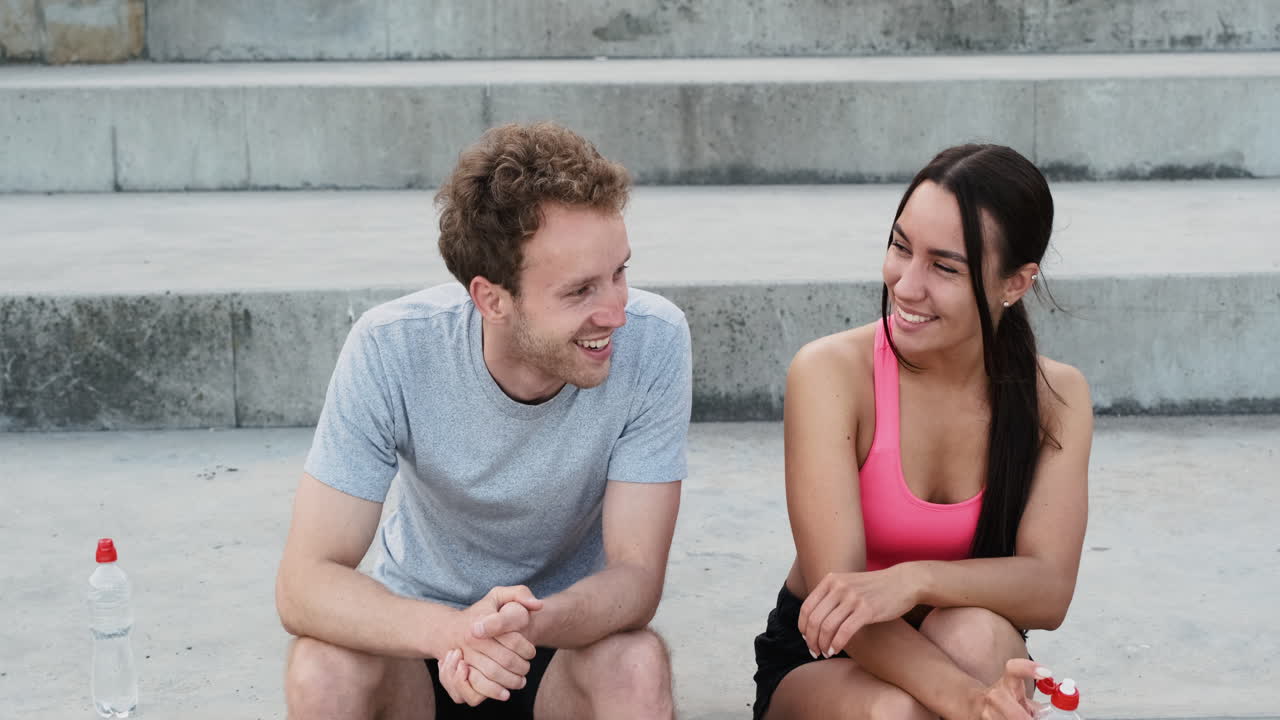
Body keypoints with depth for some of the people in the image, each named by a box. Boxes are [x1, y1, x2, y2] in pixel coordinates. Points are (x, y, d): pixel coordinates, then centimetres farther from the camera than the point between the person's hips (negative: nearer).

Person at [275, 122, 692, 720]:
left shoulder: (653, 342, -22)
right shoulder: (391, 351, -23)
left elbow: (636, 574, -20)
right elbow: (304, 585, -24)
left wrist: (529, 625, -42)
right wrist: (453, 630, -43)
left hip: (568, 642, 0)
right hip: (420, 635, 1)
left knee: (638, 667, -32)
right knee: (322, 670, -30)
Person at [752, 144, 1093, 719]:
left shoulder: (1056, 398, -7)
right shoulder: (832, 372, -18)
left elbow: (1050, 590, -18)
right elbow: (835, 587, -26)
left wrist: (916, 580, -38)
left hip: (977, 653, 2)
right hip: (817, 663, -2)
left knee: (976, 634, -33)